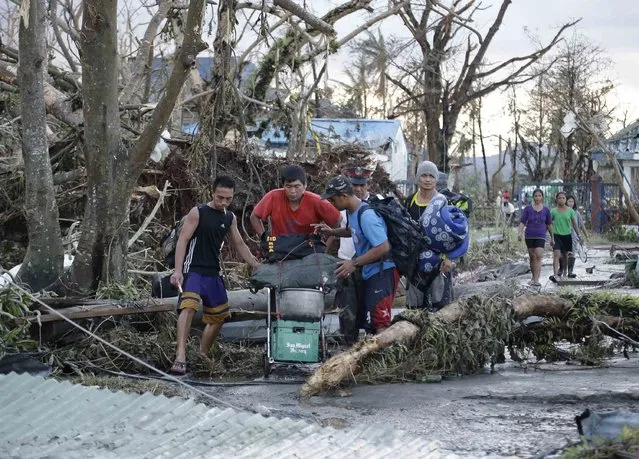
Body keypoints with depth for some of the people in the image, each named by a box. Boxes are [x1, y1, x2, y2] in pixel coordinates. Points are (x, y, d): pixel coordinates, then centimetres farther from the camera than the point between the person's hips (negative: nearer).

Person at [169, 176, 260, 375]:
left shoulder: (230, 218, 11)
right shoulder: (198, 213, -7)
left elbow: (239, 244, 22)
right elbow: (183, 240, -12)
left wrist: (258, 267, 19)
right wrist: (177, 270, -23)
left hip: (213, 273, 7)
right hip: (193, 270, -7)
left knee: (218, 316, 13)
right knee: (189, 306, -28)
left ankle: (202, 356, 28)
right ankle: (180, 357, -37)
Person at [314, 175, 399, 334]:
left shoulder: (366, 215, -23)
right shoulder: (352, 211, 7)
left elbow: (383, 247, -28)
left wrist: (354, 263, -25)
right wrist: (331, 232, 15)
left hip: (382, 273, -11)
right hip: (368, 273, 11)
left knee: (380, 322, -16)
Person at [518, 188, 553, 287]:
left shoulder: (546, 210, 3)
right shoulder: (527, 208, 0)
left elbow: (549, 224, 12)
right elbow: (522, 222, -4)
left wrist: (552, 238, 15)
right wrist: (519, 233, -20)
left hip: (541, 236, -1)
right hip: (529, 236, 1)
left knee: (538, 257, -15)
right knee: (532, 257, 9)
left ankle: (536, 280, -21)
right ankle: (534, 277, 25)